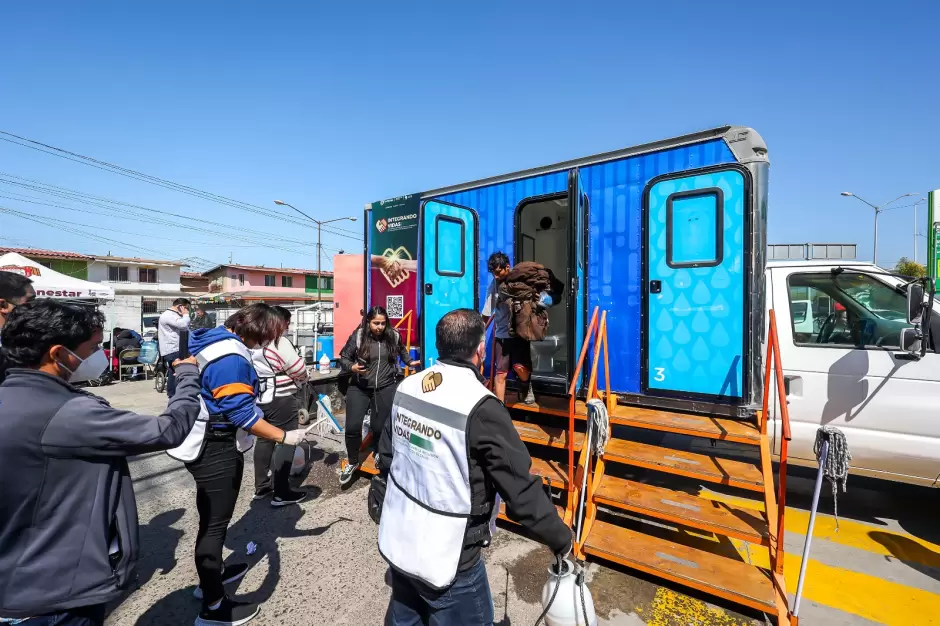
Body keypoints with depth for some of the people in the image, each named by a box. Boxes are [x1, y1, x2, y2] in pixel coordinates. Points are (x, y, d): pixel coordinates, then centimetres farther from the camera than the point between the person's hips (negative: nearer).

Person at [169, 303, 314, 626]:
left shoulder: (211, 340, 4)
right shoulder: (231, 357, -28)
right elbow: (241, 413, -28)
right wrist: (284, 436, -20)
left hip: (202, 445, 11)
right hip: (216, 451, -11)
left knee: (210, 517, 27)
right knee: (215, 523, 5)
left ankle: (211, 575, 47)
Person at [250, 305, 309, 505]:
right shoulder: (280, 342, -20)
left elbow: (256, 368, 14)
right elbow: (299, 370, -16)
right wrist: (302, 381, 4)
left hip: (259, 398, 9)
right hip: (281, 400, -9)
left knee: (265, 440, 19)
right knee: (285, 443, 1)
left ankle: (261, 486, 30)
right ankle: (281, 493, 9)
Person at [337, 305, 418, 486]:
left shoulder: (393, 336, -1)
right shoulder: (358, 337, -8)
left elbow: (402, 351, 20)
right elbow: (343, 357, 1)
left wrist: (410, 362, 9)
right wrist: (351, 367, -17)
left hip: (386, 388, 1)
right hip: (359, 388, 0)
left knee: (379, 427, 3)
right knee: (352, 426, -6)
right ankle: (352, 463, 21)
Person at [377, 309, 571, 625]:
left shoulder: (407, 387, -7)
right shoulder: (481, 407, -27)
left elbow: (386, 458, 6)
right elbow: (521, 490, -22)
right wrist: (562, 541, -6)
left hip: (396, 540, 7)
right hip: (445, 558, -6)